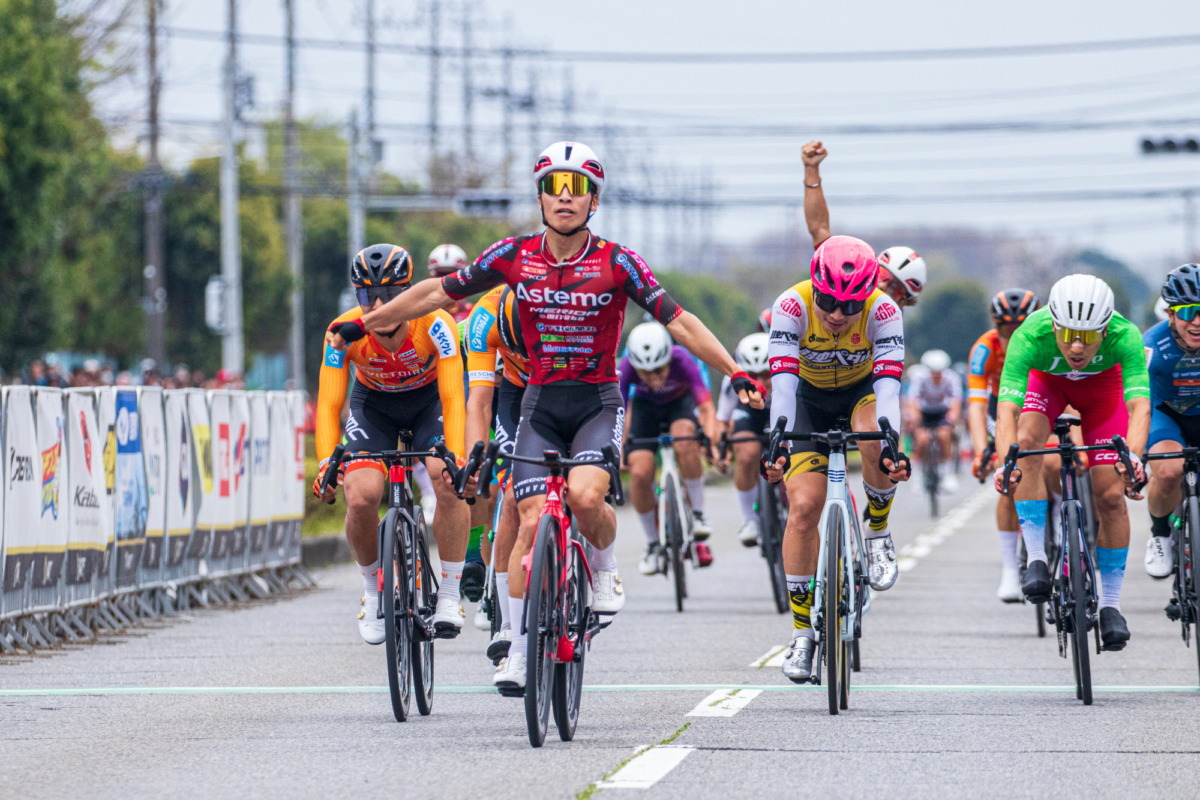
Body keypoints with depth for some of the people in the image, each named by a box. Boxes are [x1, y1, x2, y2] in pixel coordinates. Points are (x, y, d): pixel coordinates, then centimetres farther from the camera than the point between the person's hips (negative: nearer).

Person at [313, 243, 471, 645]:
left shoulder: (435, 325, -33)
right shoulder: (345, 333, -29)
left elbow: (453, 400, -34)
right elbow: (329, 405, -27)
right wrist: (326, 465, -42)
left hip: (428, 398, -1)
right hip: (373, 404, 1)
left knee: (450, 483, -26)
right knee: (361, 496, -20)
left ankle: (449, 596, -13)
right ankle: (373, 591, 6)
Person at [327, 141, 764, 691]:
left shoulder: (616, 262, -10)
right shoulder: (515, 256, -3)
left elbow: (678, 321, -10)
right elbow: (438, 293, 6)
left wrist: (734, 373, -18)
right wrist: (362, 324, 10)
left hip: (598, 403, -2)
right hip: (541, 404, 2)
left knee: (585, 496, -28)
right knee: (533, 523, -5)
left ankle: (605, 567, 5)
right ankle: (519, 650, 6)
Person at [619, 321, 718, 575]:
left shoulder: (681, 360, -35)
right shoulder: (626, 368, -32)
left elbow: (706, 405, -38)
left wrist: (710, 437, -55)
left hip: (680, 402, -1)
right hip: (645, 406, 1)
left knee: (684, 444, -35)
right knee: (639, 473, -17)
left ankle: (697, 514, -17)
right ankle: (652, 544, 4)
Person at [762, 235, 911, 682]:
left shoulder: (882, 311, -30)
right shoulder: (792, 307, -31)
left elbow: (888, 382, -39)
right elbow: (783, 379, -38)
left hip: (862, 391, 0)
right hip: (811, 398, 0)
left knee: (876, 442, -36)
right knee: (803, 507, -12)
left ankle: (878, 533, -7)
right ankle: (801, 633, -2)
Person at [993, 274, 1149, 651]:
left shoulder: (1125, 336, -40)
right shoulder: (1030, 336, -40)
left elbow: (1140, 405, -48)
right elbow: (1007, 407, -46)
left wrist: (1133, 457, -66)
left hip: (1102, 383, 0)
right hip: (1046, 379, 0)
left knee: (1110, 495, -9)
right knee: (1027, 441, -31)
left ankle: (1110, 604, 6)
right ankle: (1036, 558, -22)